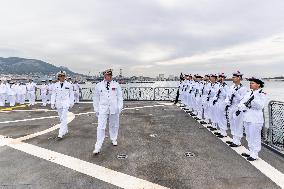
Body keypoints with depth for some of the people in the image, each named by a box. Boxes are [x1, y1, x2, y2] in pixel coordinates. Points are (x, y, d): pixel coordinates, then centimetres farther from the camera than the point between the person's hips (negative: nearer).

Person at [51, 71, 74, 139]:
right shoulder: (56, 85, 3)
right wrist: (52, 103, -2)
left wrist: (71, 103, 4)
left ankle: (61, 134, -10)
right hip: (58, 103, 4)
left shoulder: (68, 85, -2)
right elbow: (53, 94, 4)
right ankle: (66, 130, 33)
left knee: (63, 118, -11)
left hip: (65, 103, -3)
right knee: (61, 118, 14)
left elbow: (71, 94, 4)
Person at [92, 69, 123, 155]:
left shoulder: (116, 85, 4)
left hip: (114, 109, 1)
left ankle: (114, 139, 37)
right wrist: (96, 109, 7)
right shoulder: (99, 86, 3)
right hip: (103, 109, -1)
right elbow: (96, 98, 9)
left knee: (114, 125, 14)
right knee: (101, 127, -6)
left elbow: (120, 96, 6)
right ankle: (98, 147, -2)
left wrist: (119, 107, -1)